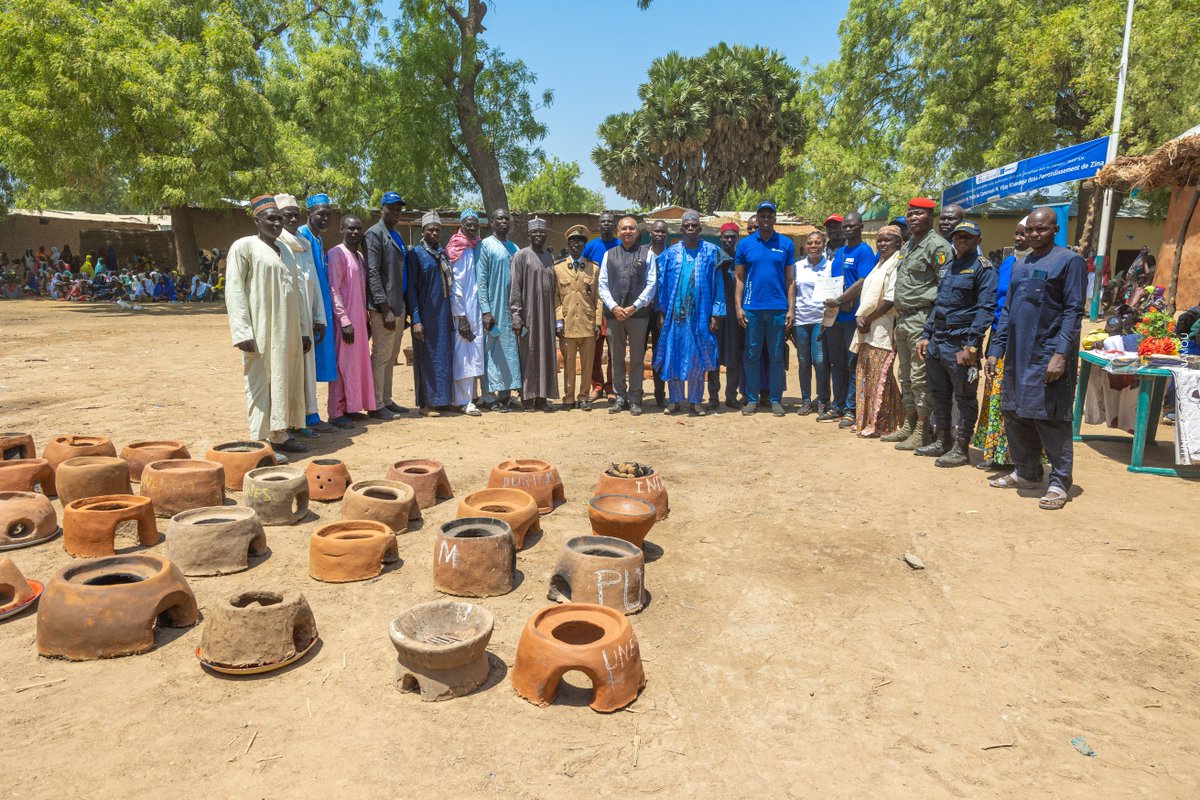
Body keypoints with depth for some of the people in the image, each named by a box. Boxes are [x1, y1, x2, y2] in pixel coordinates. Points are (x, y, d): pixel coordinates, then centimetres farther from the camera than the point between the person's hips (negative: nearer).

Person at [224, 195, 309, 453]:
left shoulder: (285, 251, 17)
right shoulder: (244, 246, -3)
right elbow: (233, 291, -9)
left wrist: (302, 330, 15)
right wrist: (242, 332, -18)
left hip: (288, 331, 7)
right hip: (261, 330, -7)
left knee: (286, 382, 9)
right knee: (261, 384, -3)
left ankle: (279, 436, 19)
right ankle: (261, 441, 2)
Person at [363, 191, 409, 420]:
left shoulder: (396, 236, 19)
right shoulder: (374, 234, -7)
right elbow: (372, 273, -14)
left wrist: (406, 306, 15)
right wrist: (385, 309, -19)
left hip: (399, 306, 9)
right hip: (383, 307, -9)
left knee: (391, 357, 13)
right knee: (381, 356, -5)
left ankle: (386, 401, 21)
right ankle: (376, 406, 1)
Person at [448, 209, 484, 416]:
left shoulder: (477, 248, 14)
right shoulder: (459, 250, -8)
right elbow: (455, 285, -12)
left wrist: (484, 310, 10)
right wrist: (460, 317, -16)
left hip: (477, 309, 7)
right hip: (464, 311, -7)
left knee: (474, 354, 11)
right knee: (464, 354, -5)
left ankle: (471, 395, 20)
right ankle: (464, 401, -1)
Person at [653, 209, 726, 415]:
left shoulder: (711, 252, 3)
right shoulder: (671, 253, 6)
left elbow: (717, 284, 2)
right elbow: (661, 284, 8)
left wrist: (715, 314, -4)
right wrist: (660, 312, 1)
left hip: (700, 315, -1)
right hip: (674, 313, 1)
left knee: (697, 358, 2)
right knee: (673, 356, 3)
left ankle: (695, 401, 12)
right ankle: (674, 399, 14)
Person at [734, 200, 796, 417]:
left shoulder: (786, 244, 6)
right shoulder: (744, 244, 6)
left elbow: (790, 280, 6)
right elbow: (739, 278, 6)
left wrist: (791, 309, -1)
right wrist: (738, 307, -3)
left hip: (778, 309, 0)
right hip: (752, 309, 0)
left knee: (776, 356, 5)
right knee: (752, 355, 5)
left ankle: (775, 399, 13)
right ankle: (752, 399, 13)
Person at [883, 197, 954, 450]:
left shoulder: (937, 245, -9)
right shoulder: (908, 246, 19)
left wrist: (932, 316, -17)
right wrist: (899, 314, 15)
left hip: (922, 318, -9)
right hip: (903, 319, 10)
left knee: (920, 377, -6)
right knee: (905, 376, 15)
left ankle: (922, 432, 1)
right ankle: (908, 425, 26)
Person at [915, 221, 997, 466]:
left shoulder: (983, 268, -6)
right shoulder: (949, 267, 18)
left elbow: (985, 310, -14)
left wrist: (971, 345, -21)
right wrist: (926, 335, 14)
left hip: (960, 345, -8)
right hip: (937, 343, 8)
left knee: (964, 399, 2)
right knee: (939, 395, 15)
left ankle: (961, 449, 9)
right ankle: (941, 441, 28)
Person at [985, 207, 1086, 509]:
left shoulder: (1069, 261, -3)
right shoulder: (1020, 265, 16)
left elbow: (1073, 311, -10)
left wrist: (1061, 354, -18)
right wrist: (995, 350, 11)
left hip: (1048, 356, -7)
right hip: (1017, 355, 7)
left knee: (1050, 419, -3)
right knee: (1014, 416, 11)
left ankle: (1059, 483, 7)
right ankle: (1026, 473, 26)